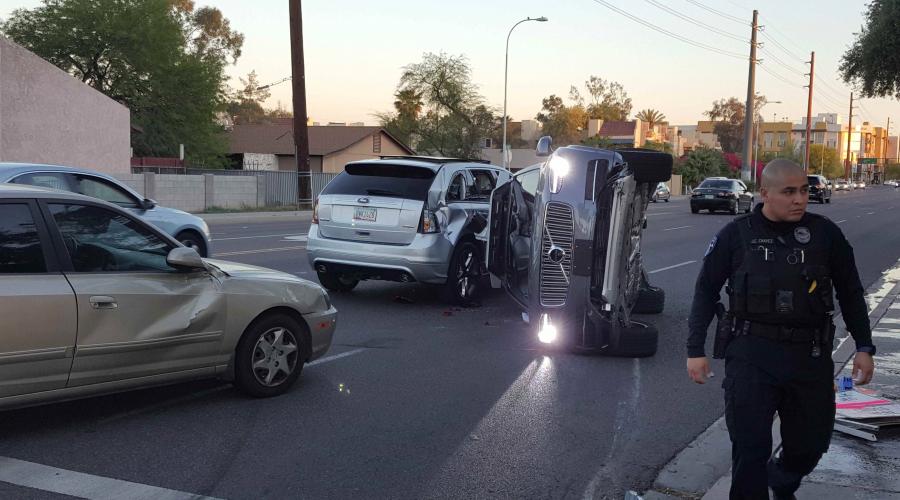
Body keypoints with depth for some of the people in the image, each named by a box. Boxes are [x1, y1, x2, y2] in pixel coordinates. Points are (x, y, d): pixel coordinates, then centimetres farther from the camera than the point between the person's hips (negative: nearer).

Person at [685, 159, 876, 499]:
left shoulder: (825, 233, 2)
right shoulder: (737, 234, -1)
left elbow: (850, 292, 11)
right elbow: (706, 290, 4)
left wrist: (864, 347, 7)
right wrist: (695, 350, 1)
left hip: (810, 356, 2)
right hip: (751, 355, -2)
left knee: (810, 443, 13)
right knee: (750, 448, -2)